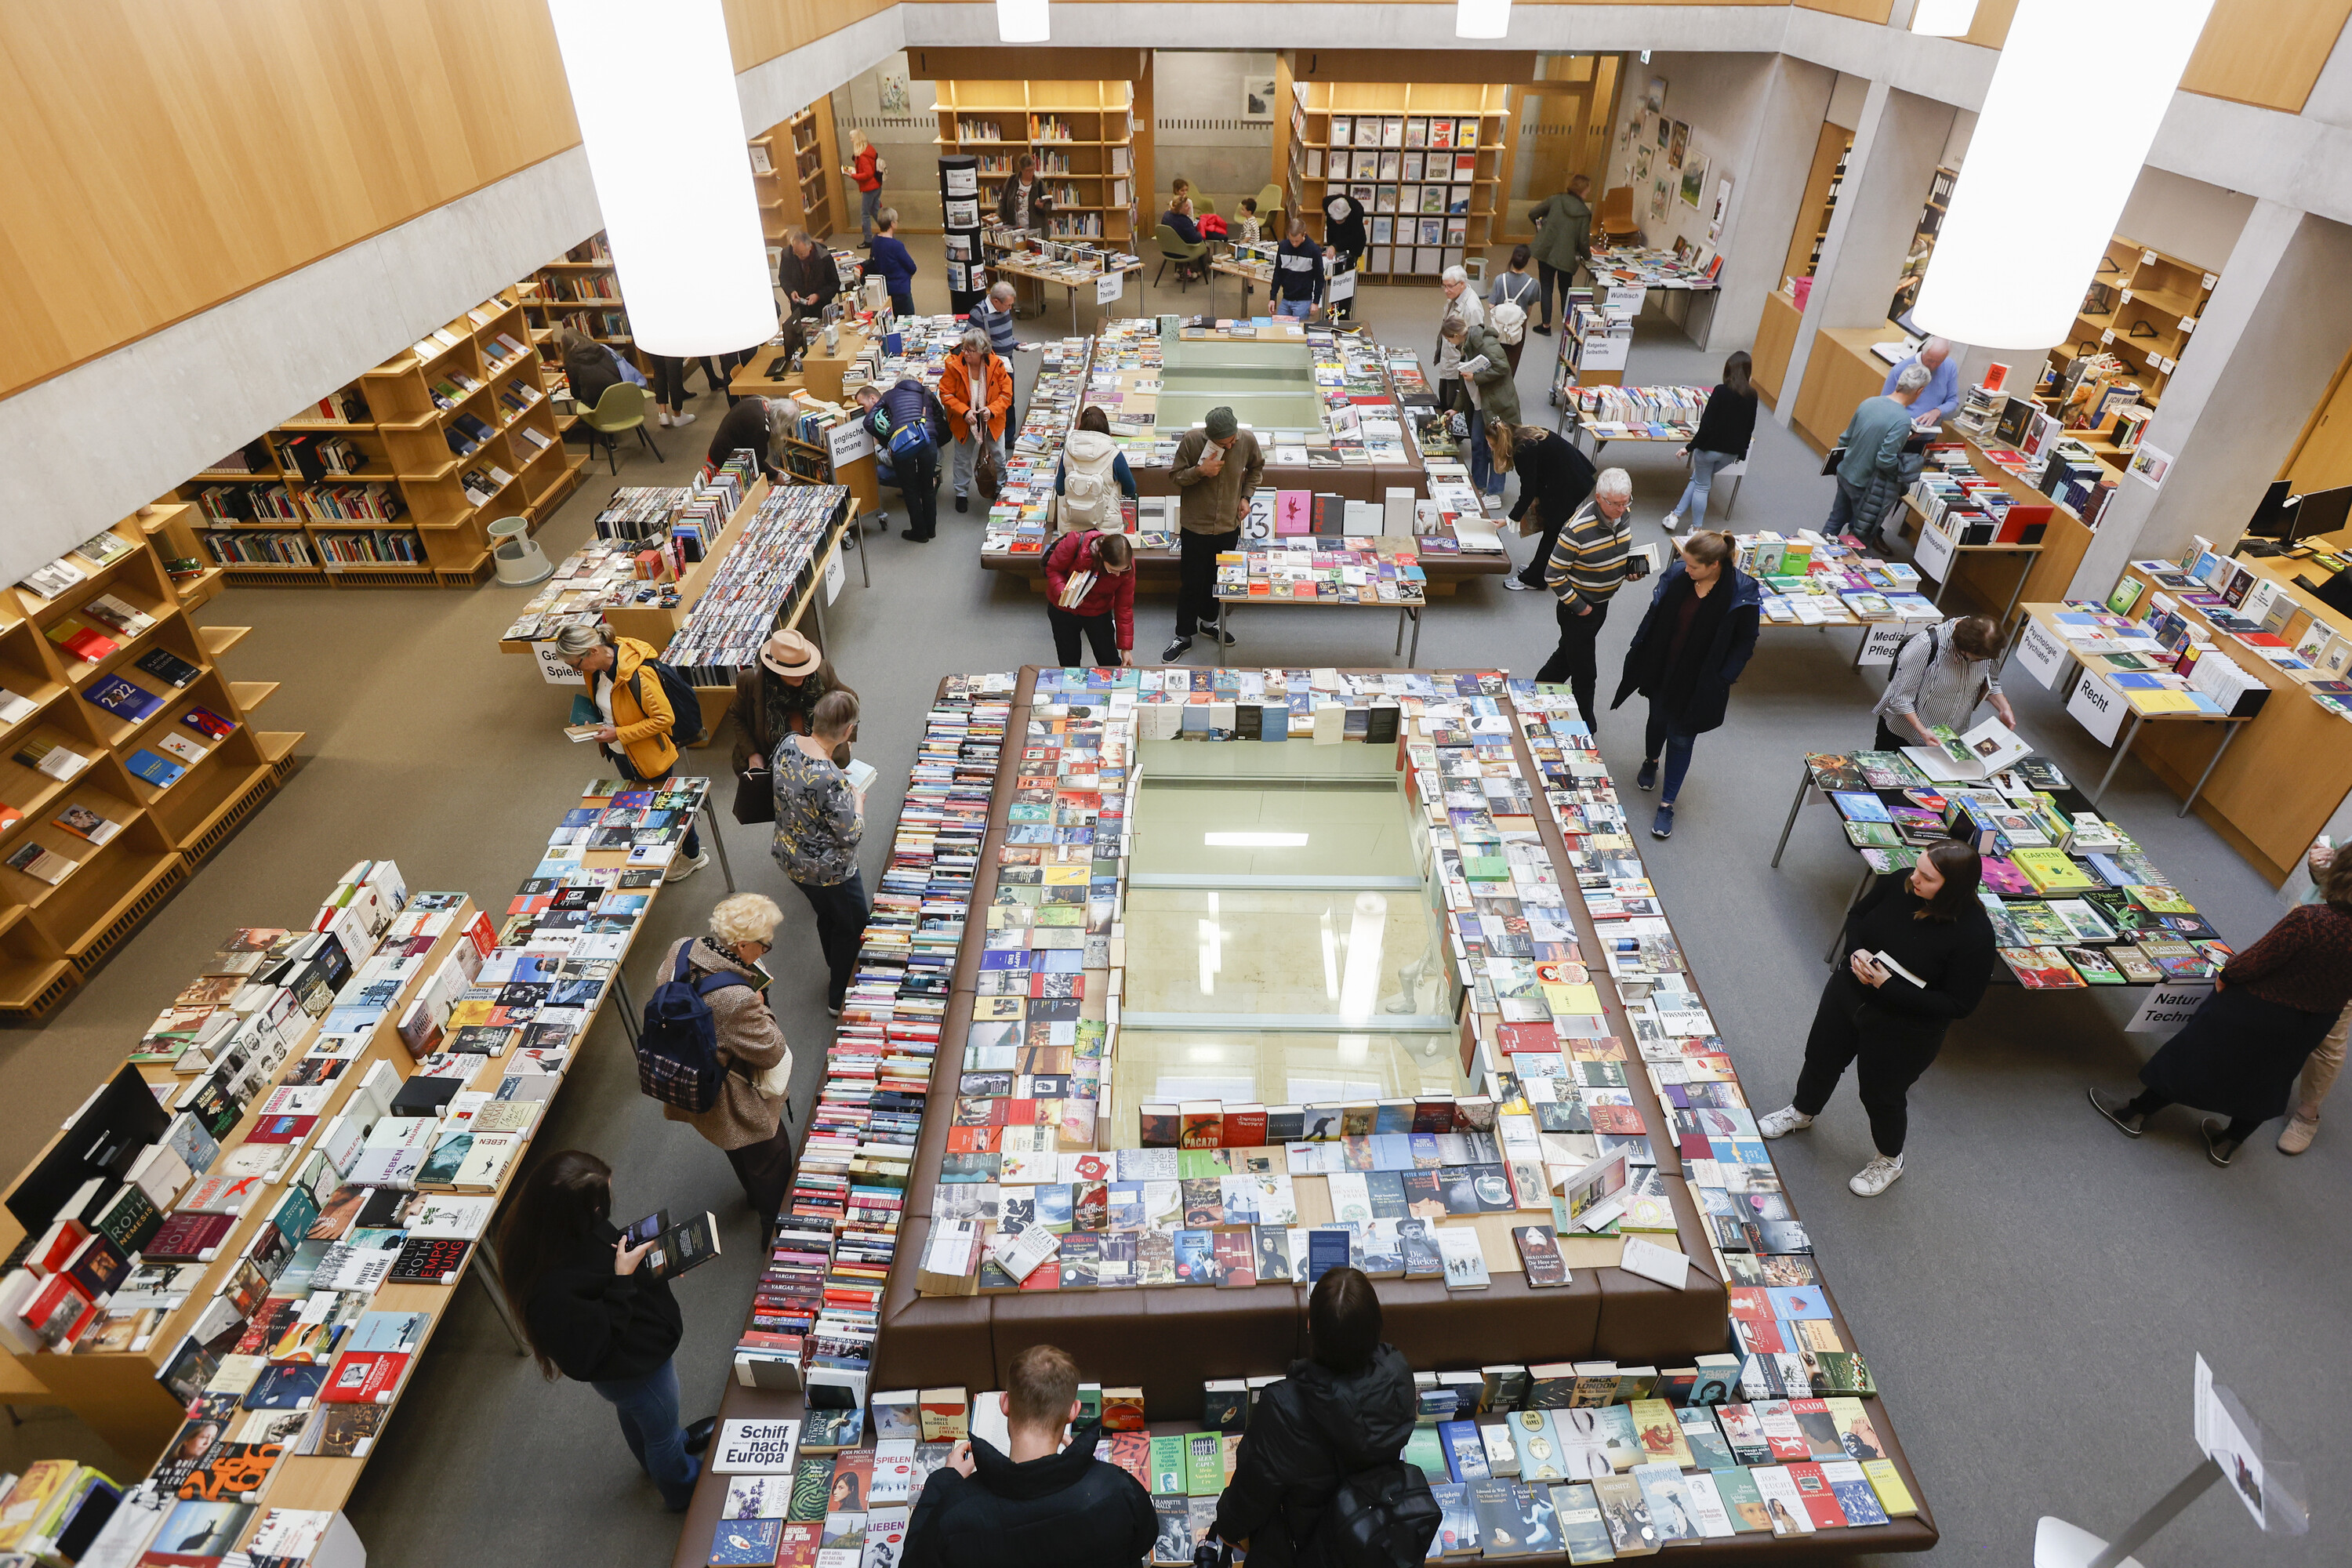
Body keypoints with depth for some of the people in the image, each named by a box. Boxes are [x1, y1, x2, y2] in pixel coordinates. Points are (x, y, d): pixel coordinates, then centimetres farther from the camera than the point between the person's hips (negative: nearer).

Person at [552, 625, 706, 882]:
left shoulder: (637, 675, -34)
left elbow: (664, 718, -29)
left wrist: (619, 734, -28)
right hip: (621, 753, 8)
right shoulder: (595, 668, -8)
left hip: (649, 754, -8)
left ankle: (693, 855, 35)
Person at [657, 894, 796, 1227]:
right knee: (772, 1155, 22)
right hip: (735, 1101, -8)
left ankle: (754, 1196, 62)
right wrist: (760, 1009, -14)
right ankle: (777, 1222, 45)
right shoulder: (737, 1000, -43)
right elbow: (771, 1052, -28)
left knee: (738, 1148, 36)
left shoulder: (681, 950, -19)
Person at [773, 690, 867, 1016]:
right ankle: (839, 998, 36)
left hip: (790, 860, 7)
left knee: (827, 916, 31)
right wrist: (858, 799, -11)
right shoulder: (831, 779, -38)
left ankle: (837, 974, 54)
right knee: (853, 926, 20)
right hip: (829, 872, -7)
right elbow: (851, 836, -27)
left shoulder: (789, 745, -14)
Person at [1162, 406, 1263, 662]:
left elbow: (1256, 467, 11)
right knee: (1191, 583, 5)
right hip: (1195, 526, -3)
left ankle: (1209, 621, 43)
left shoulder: (1248, 441, -11)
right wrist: (1199, 471, -26)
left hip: (1229, 526, 3)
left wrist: (1246, 496, 1)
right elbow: (1176, 476, -8)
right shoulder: (1191, 440, -18)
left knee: (1219, 579, 19)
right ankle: (1183, 636, 19)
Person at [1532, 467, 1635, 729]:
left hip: (1602, 603, 7)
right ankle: (1585, 724, 29)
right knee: (1584, 672, 8)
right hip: (1578, 608, -7)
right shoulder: (1577, 530, -31)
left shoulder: (1625, 514, -8)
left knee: (1568, 653, 26)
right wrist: (1578, 607, -19)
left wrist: (1630, 569, -7)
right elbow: (1553, 575, -23)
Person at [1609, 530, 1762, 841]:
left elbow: (1745, 643, -10)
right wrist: (1637, 655, 0)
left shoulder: (1742, 594, -21)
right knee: (1658, 719, 25)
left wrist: (1720, 681, -16)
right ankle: (1650, 762, 55)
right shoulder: (1677, 574, -13)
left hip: (1698, 682, -3)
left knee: (1681, 739, 6)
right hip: (1661, 672, 3)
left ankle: (1667, 804, 19)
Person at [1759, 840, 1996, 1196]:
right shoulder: (1899, 883, -18)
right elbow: (1857, 916, 1)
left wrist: (1888, 986, -30)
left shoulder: (1973, 934, -31)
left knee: (1881, 1096, 17)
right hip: (1849, 991, 5)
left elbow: (1959, 1005, -25)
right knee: (1821, 1058, 26)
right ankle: (1802, 1112, 58)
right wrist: (1856, 951, -19)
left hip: (1903, 1031, -5)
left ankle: (1889, 1161, 49)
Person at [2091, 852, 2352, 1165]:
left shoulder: (2307, 920, -32)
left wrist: (2226, 975, -6)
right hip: (2311, 1027, 6)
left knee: (2196, 1060, 12)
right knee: (2262, 1085, 23)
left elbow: (2257, 961, -24)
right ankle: (2228, 1144, 40)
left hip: (2256, 1010, -6)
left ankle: (2137, 1113, 25)